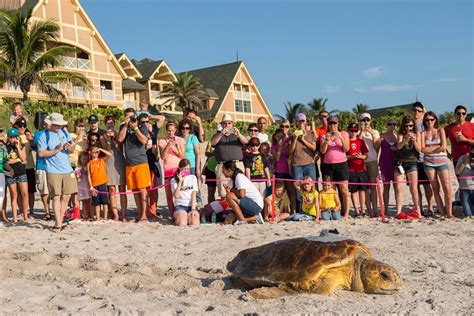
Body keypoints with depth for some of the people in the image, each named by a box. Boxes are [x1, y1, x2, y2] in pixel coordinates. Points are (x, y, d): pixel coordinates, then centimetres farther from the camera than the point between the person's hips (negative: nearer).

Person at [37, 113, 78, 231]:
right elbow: (41, 153, -12)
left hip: (67, 169, 5)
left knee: (66, 196, 5)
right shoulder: (44, 135, -3)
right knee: (56, 197, -7)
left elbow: (71, 150, 17)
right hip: (53, 171, -5)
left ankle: (59, 221, 16)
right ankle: (58, 224, -4)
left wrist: (70, 147, -5)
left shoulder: (64, 133, 13)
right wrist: (57, 150, -16)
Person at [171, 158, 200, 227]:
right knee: (182, 224, -29)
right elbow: (176, 196, -9)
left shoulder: (193, 178, 10)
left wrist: (193, 209, -9)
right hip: (180, 206, -1)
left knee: (195, 223, -26)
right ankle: (177, 217, 5)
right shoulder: (174, 180, 5)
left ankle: (188, 216, 6)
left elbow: (194, 195, 2)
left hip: (191, 205, 2)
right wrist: (180, 182, -14)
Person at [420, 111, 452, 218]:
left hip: (442, 162, -1)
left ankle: (449, 213, -6)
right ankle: (442, 213, 6)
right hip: (429, 163, 1)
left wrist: (430, 149, -4)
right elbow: (423, 149, -5)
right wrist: (437, 147, -8)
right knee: (435, 189, 2)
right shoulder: (423, 133, 7)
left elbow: (443, 147, -6)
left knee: (447, 188, -10)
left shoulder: (441, 130, 4)